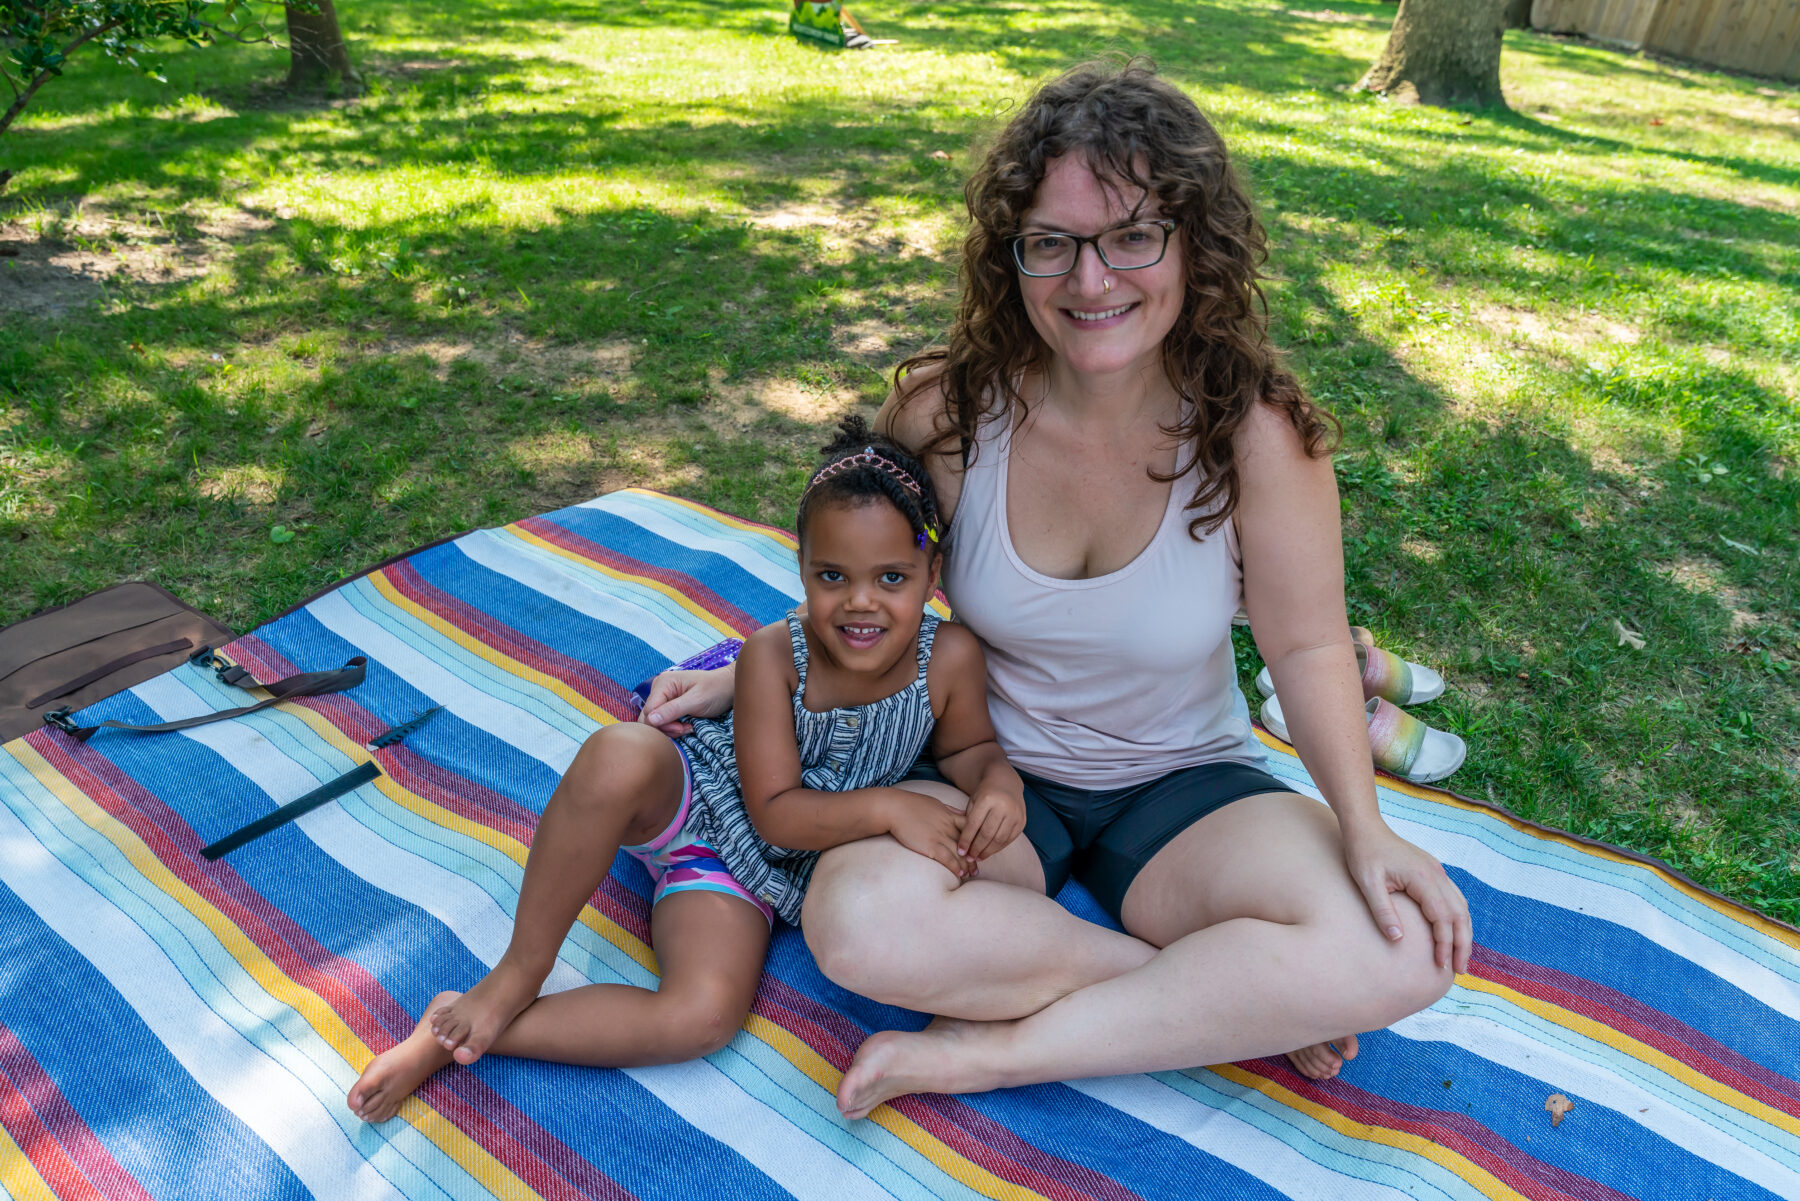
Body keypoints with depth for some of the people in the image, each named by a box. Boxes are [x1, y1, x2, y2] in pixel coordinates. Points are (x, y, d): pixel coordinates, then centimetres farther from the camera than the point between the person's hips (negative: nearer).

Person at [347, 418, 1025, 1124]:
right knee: (620, 754, -39)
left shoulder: (951, 657, -17)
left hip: (748, 867, 2)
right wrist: (888, 806, -31)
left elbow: (967, 747, 2)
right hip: (689, 796, -1)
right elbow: (775, 810, -20)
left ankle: (460, 1032, -9)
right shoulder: (774, 655, -23)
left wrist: (999, 782, -21)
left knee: (705, 1018, -26)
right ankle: (520, 971, -17)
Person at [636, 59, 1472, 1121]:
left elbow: (1307, 646, -9)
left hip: (1185, 785, 0)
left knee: (1396, 953, -25)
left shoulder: (1257, 431, -17)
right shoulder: (948, 407, -14)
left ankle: (993, 1048, -16)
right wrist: (744, 677, -2)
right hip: (986, 774, 1)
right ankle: (1233, 1004, -12)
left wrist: (1365, 829, -19)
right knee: (861, 919, -31)